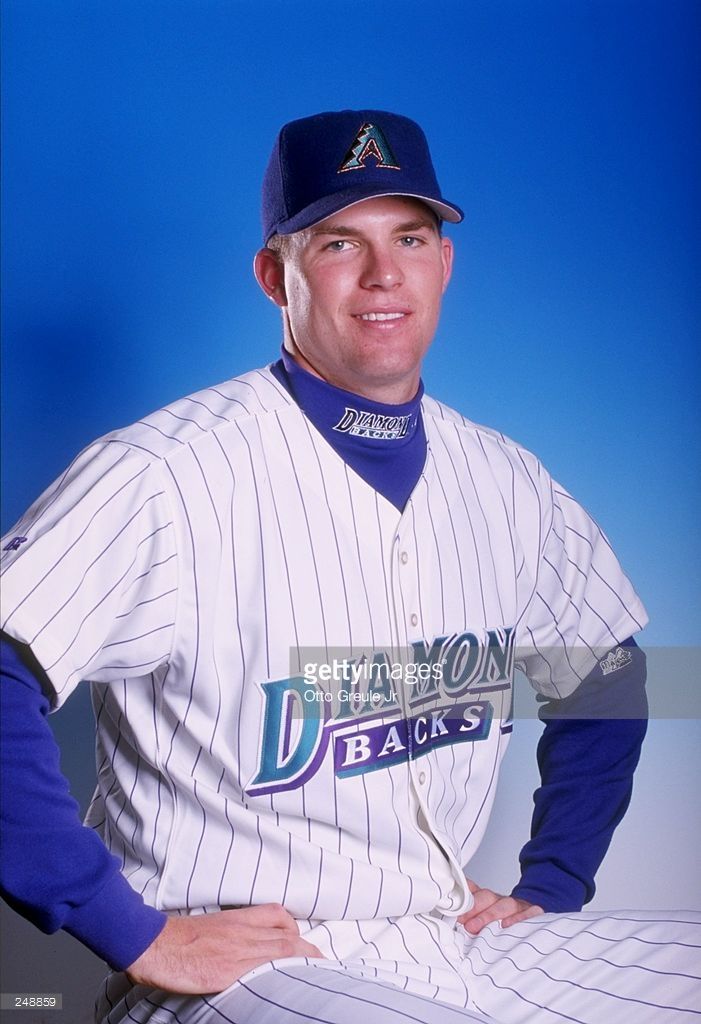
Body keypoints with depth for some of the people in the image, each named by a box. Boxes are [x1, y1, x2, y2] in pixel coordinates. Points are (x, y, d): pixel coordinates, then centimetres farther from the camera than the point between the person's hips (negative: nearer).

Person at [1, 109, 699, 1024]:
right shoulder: (168, 472, -14)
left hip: (462, 944, 7)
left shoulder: (507, 484, 6)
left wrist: (551, 888, 12)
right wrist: (141, 935, -19)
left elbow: (606, 675, 20)